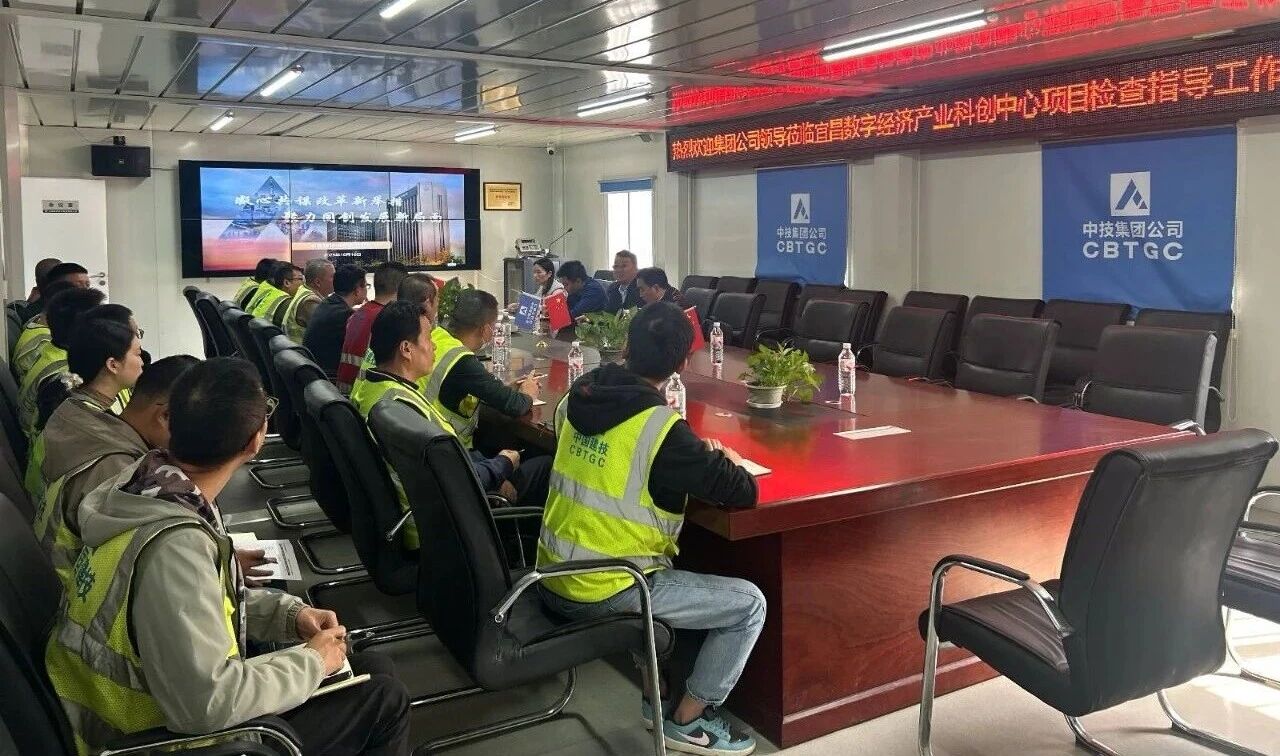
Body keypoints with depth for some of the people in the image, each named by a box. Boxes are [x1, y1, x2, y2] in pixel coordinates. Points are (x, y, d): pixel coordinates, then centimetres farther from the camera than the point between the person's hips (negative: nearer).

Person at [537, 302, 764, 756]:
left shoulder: (578, 399, 1)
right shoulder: (663, 428, -20)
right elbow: (741, 493, -14)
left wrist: (697, 454, 16)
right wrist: (729, 460, 8)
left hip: (553, 578, 8)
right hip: (603, 593, -8)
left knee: (671, 568, 32)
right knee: (750, 603, 4)